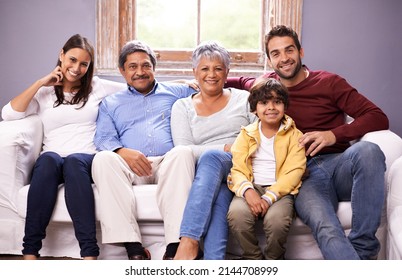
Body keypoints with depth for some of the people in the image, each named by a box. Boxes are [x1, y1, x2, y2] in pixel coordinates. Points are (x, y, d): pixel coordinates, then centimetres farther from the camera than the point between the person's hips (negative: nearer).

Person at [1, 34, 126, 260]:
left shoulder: (98, 87, 20)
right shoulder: (44, 93, 19)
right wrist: (41, 82, 5)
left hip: (87, 160, 0)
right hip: (51, 162, 1)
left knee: (73, 161, -38)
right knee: (49, 159, -37)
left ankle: (89, 254, -48)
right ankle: (30, 252, -38)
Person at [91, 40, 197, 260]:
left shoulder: (176, 92, 27)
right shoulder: (110, 103, 26)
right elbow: (103, 138, 10)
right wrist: (123, 152, -12)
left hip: (167, 163, 0)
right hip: (130, 167, 0)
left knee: (182, 152, -34)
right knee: (103, 158, -32)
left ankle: (175, 248, -44)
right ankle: (134, 249, -39)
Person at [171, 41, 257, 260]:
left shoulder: (244, 99, 17)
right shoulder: (182, 107, 16)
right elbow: (183, 150, 2)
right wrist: (227, 148, -10)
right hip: (206, 171, 1)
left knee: (211, 157, -35)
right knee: (219, 195, -37)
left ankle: (189, 241, -49)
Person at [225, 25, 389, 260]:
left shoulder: (328, 82, 12)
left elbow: (378, 118, 4)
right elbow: (242, 81, 46)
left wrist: (334, 134, -10)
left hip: (339, 163, 0)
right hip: (304, 175, 0)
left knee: (367, 150, -38)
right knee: (326, 230, -35)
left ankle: (362, 248, -29)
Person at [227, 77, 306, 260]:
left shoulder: (294, 135, 8)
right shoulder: (246, 134, 13)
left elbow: (294, 171, -3)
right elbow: (236, 168, 3)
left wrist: (269, 197, -18)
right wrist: (247, 190, -20)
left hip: (280, 190, -1)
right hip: (251, 188, 2)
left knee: (277, 219, -33)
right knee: (236, 214, -31)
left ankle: (273, 259, -3)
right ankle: (253, 258, -5)